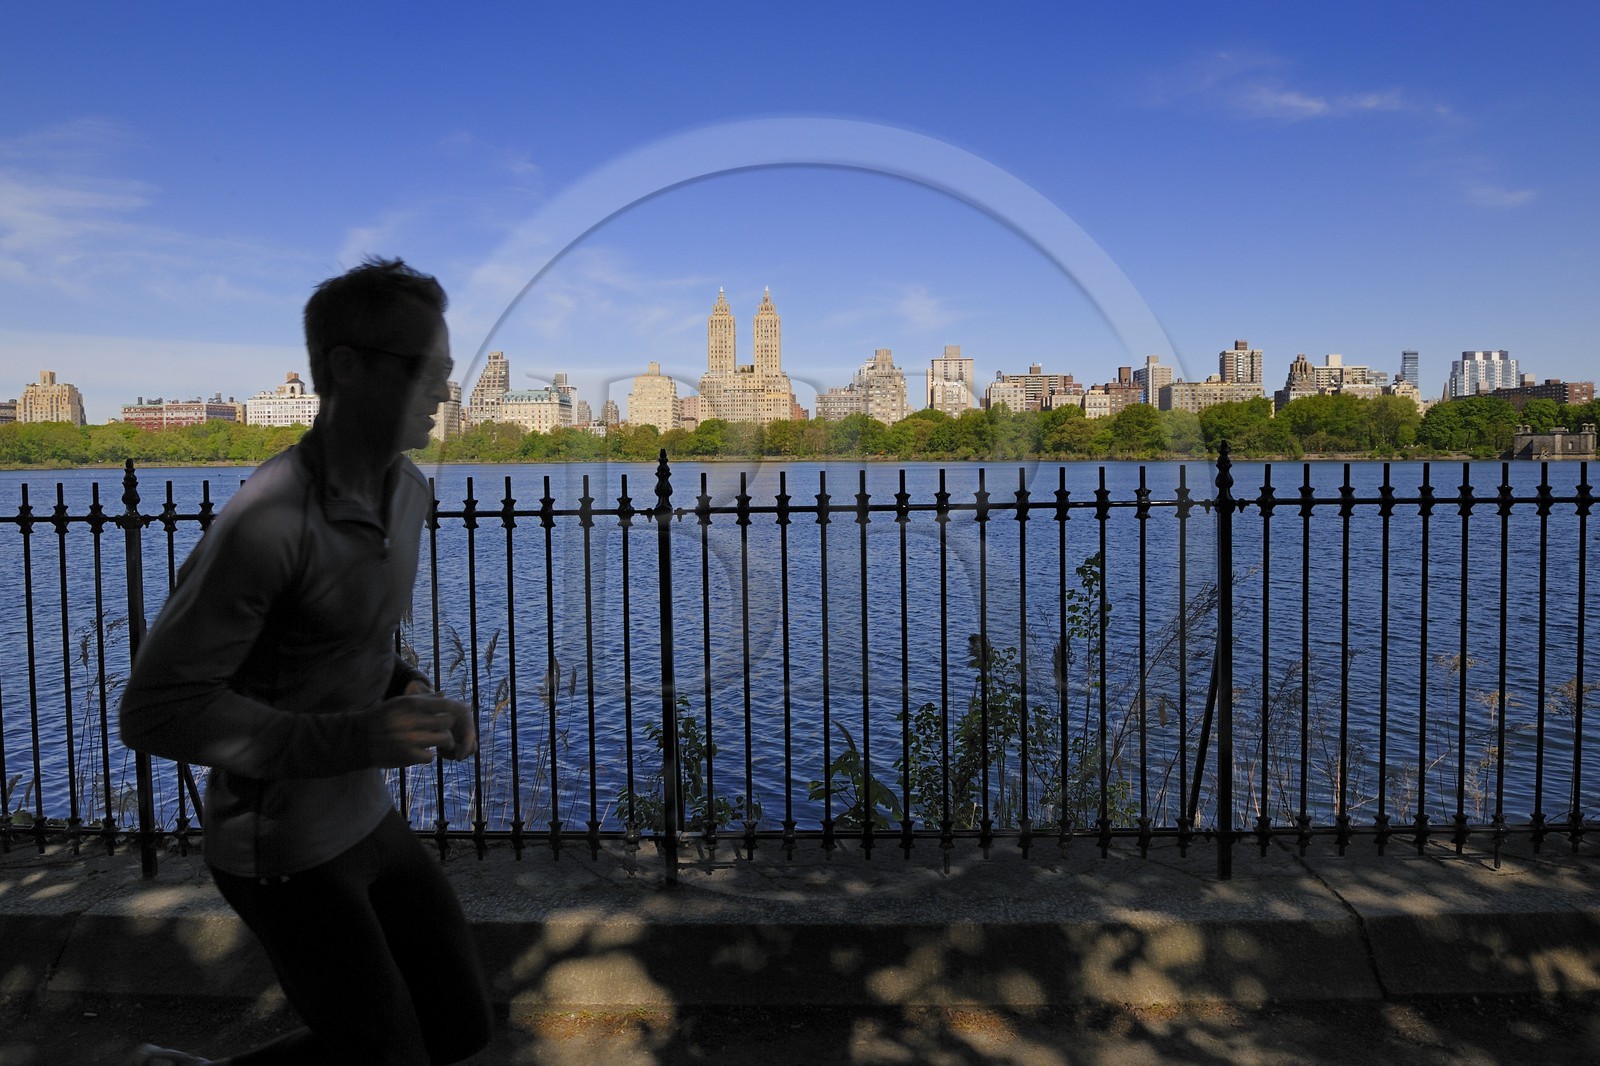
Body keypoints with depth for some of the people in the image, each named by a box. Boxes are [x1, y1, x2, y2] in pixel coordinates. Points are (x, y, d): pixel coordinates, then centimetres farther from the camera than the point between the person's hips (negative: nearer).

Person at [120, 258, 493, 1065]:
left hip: (360, 818, 8)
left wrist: (412, 695, -4)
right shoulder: (263, 521, -30)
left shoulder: (405, 490, -2)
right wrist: (363, 737, -31)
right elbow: (155, 713, -24)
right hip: (280, 848, -8)